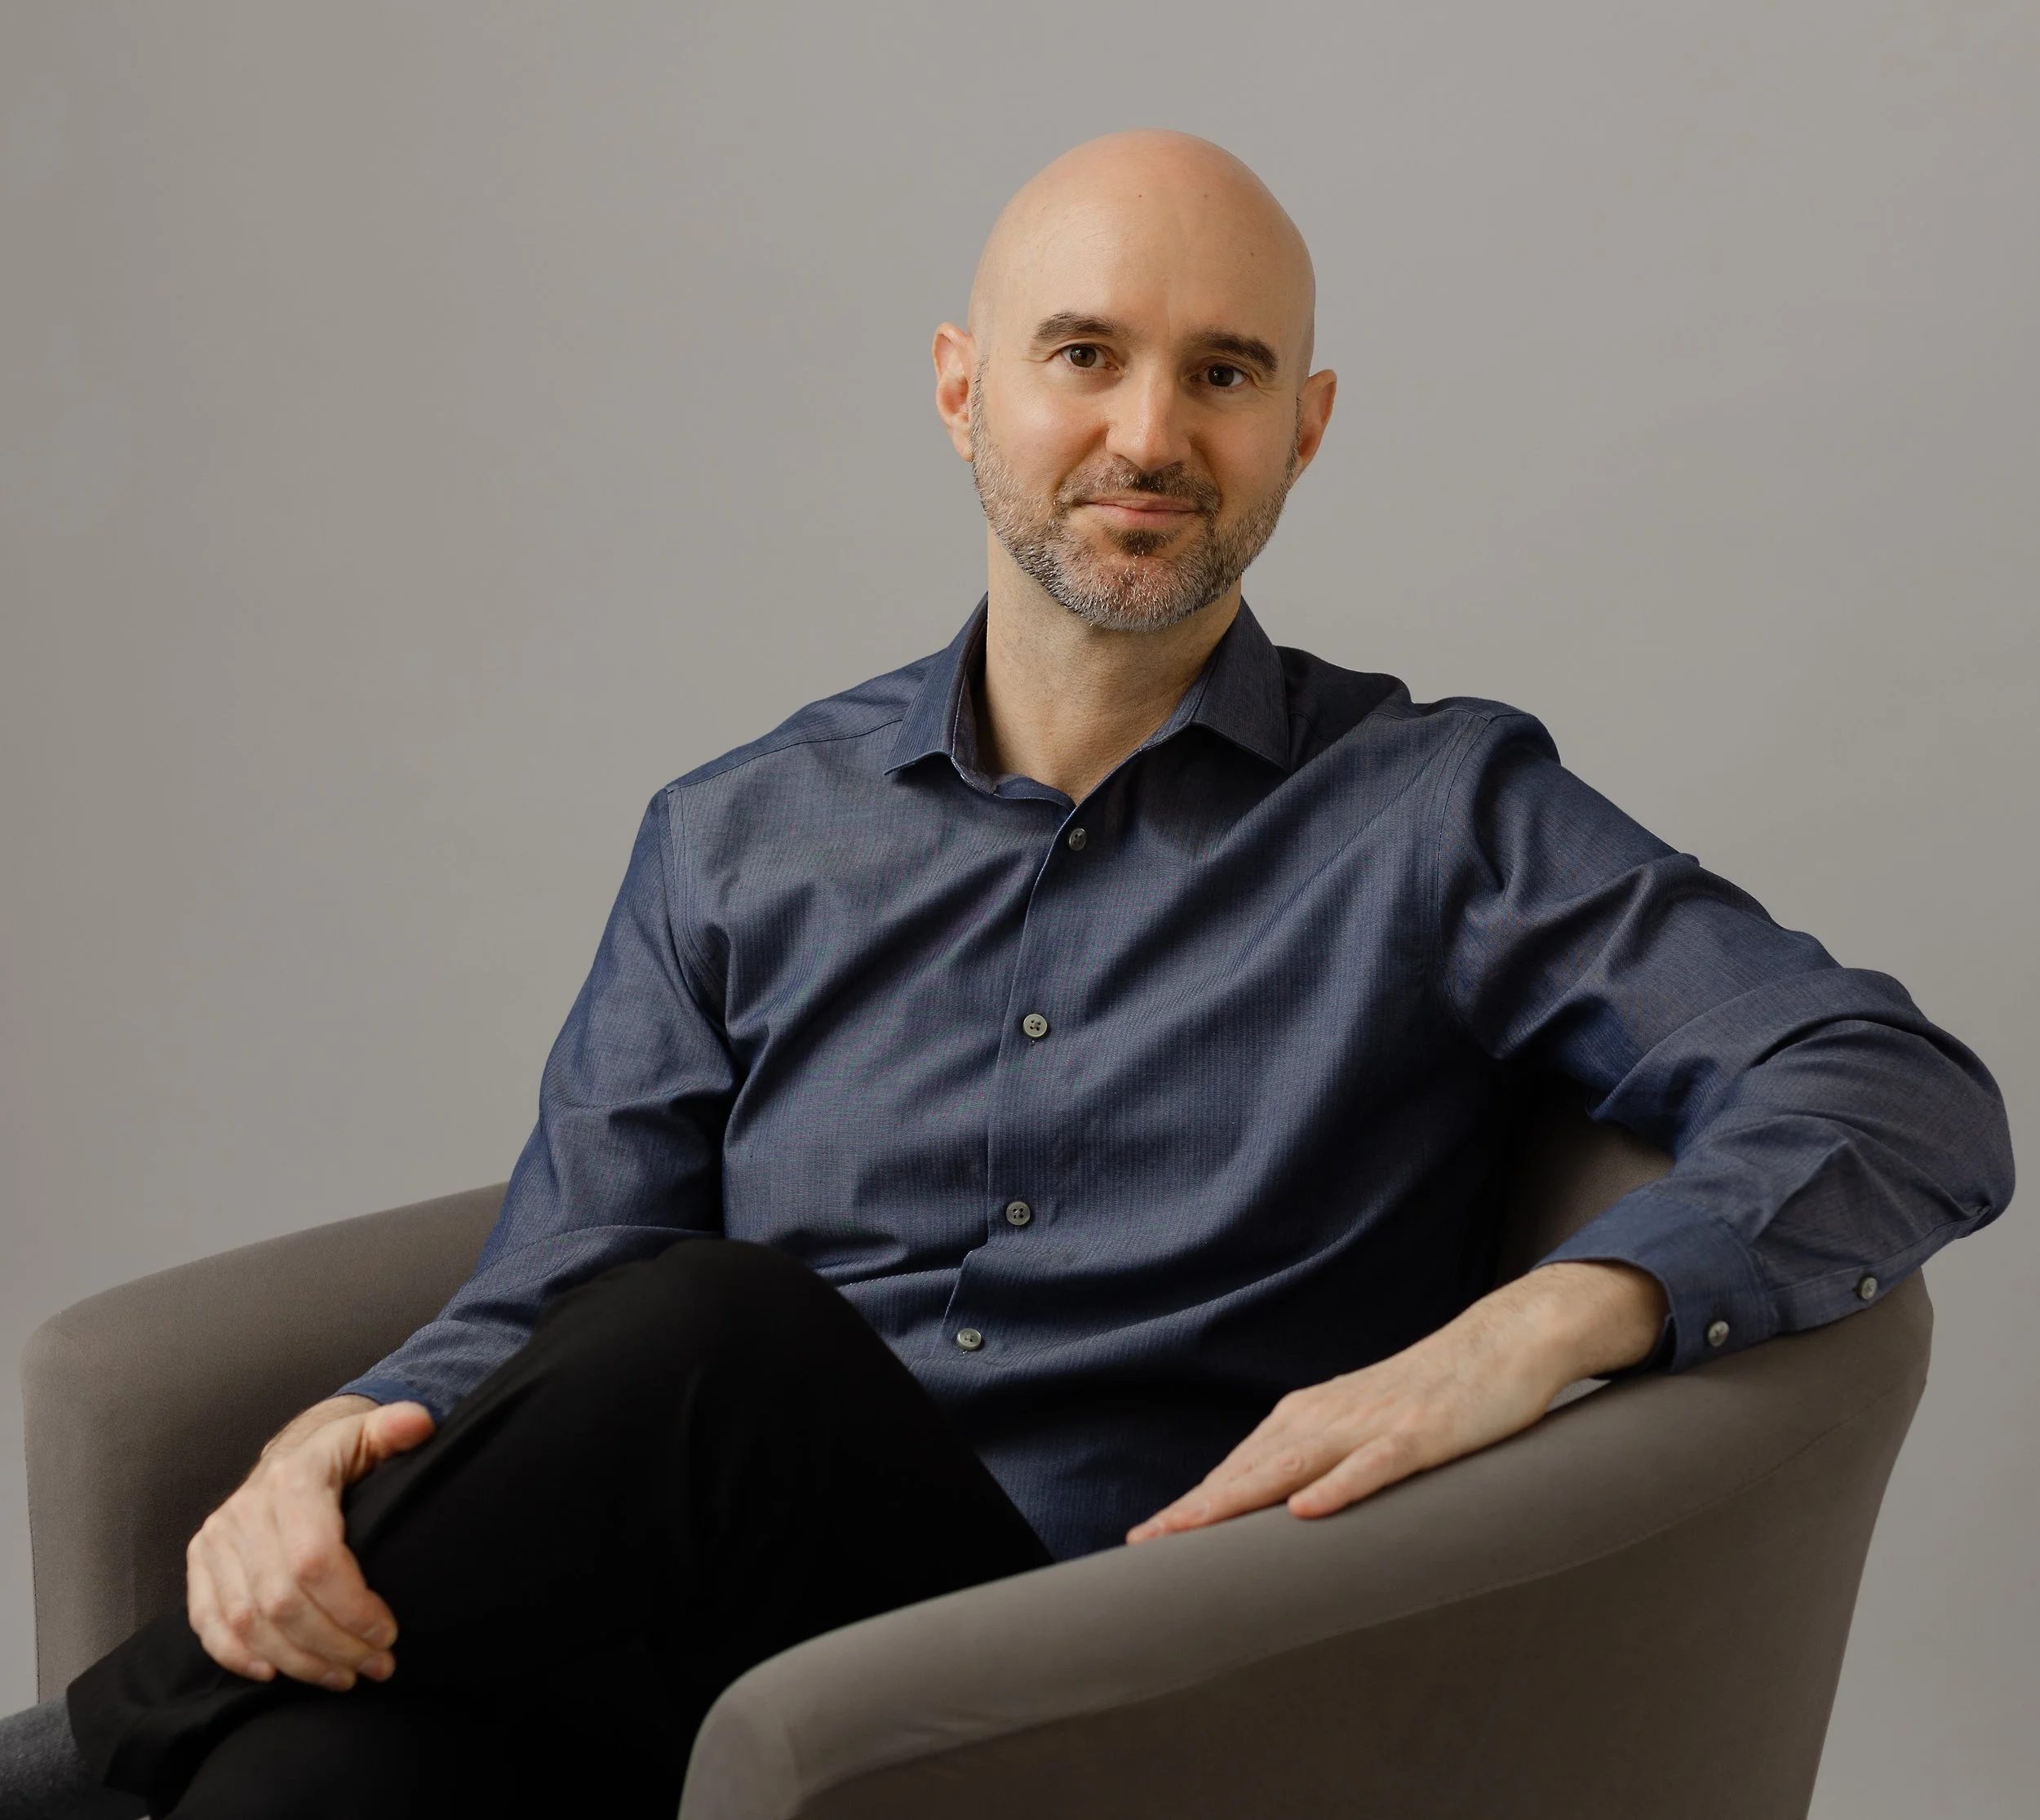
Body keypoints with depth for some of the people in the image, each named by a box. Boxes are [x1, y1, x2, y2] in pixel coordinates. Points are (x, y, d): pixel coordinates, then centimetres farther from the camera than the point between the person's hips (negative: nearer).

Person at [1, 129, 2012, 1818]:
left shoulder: (1438, 816, 8)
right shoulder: (742, 842, 17)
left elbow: (1908, 1100, -2)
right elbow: (535, 1318, 12)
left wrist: (1523, 1337, -21)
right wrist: (338, 1451, -13)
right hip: (730, 1646, 2)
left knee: (709, 1339, -32)